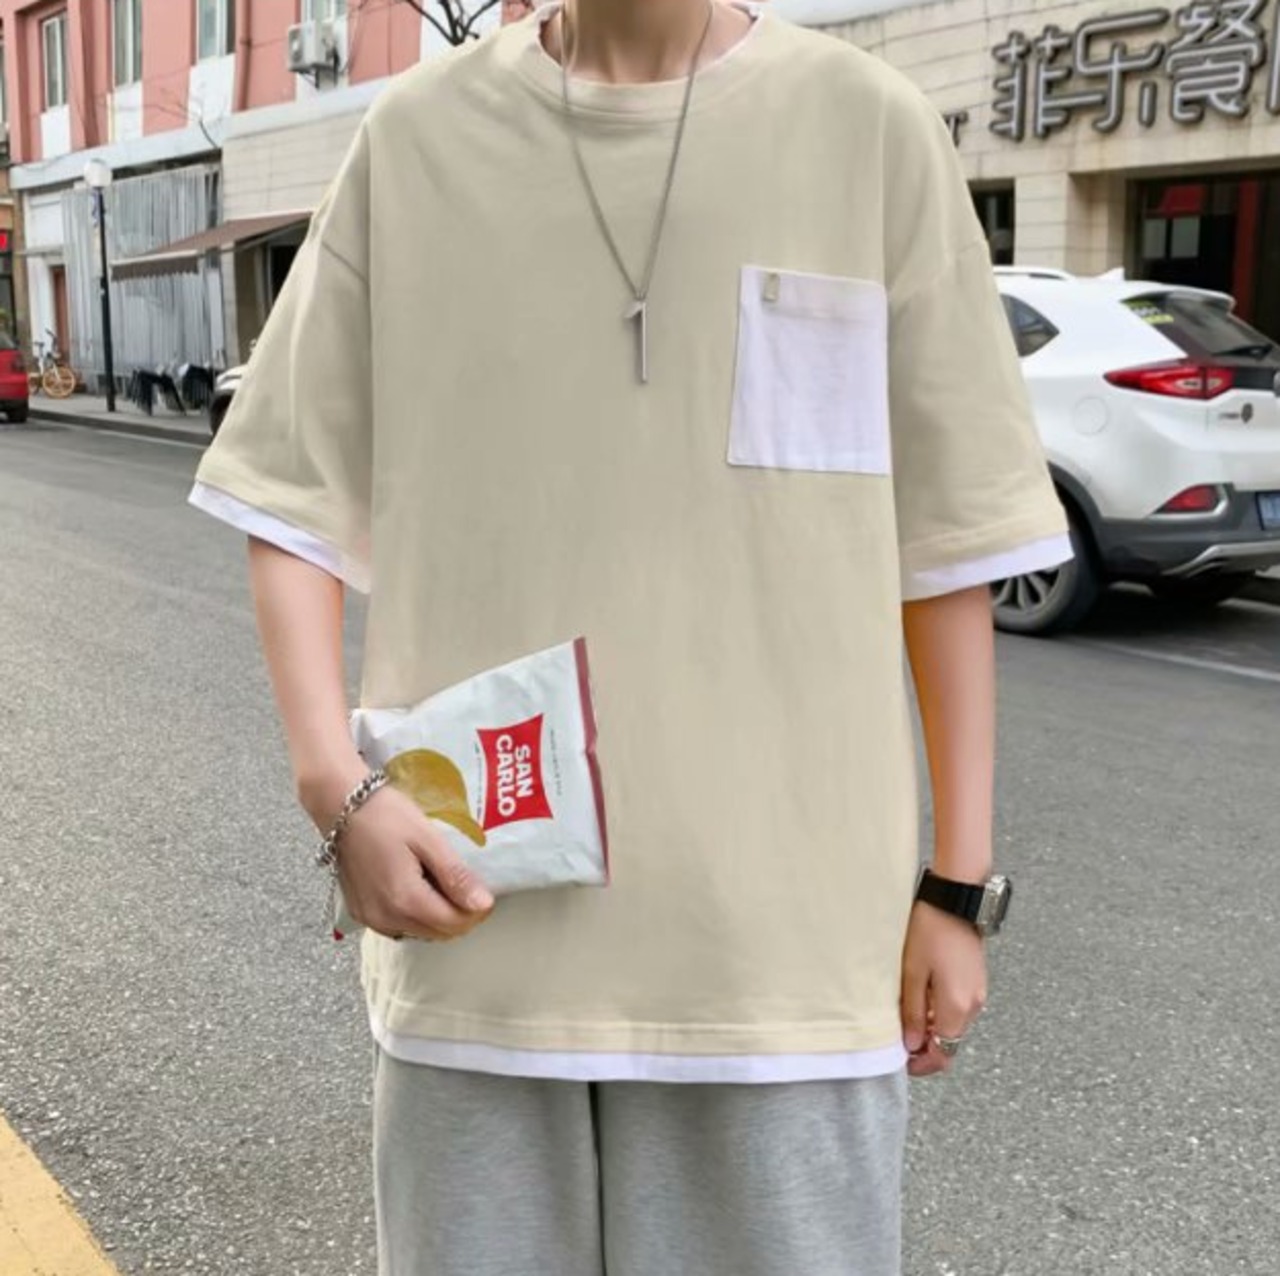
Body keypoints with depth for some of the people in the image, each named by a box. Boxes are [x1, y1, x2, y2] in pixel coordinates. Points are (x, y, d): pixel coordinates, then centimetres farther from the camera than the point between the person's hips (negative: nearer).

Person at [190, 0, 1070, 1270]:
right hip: (478, 915, 1)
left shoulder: (872, 128, 0)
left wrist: (959, 882, 3)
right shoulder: (415, 135, 3)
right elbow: (295, 499, 6)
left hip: (787, 932, 0)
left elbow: (947, 540, 2)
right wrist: (337, 786, -9)